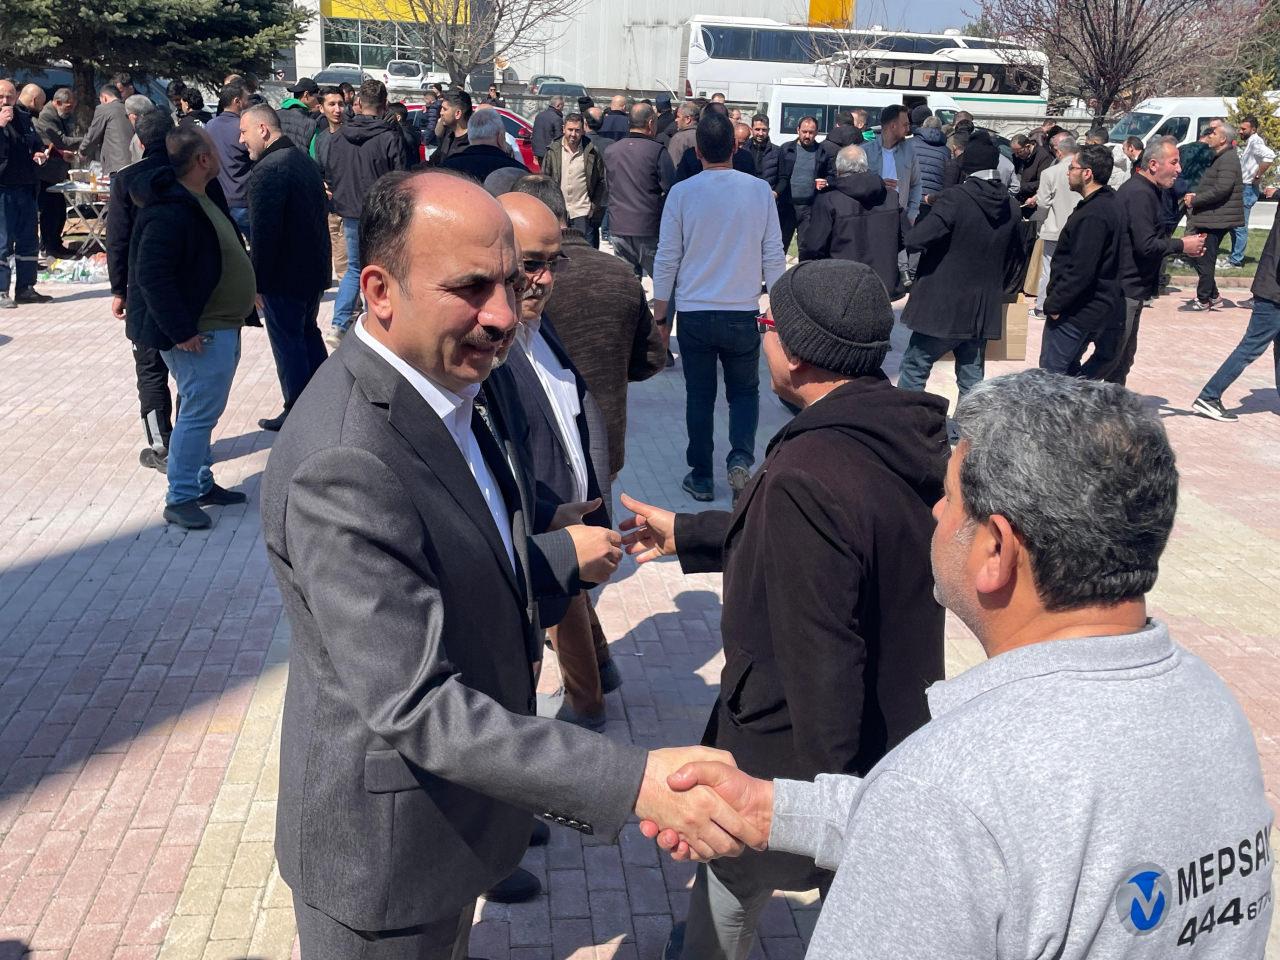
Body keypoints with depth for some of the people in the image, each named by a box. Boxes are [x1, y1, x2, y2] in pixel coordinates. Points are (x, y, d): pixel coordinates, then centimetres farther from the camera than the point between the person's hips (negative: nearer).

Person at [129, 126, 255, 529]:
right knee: (198, 413, -5)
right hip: (199, 334, -10)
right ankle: (179, 499, 4)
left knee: (204, 410, 18)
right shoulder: (169, 212, -21)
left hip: (221, 327, 10)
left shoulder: (200, 201, 12)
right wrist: (180, 331, -24)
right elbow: (150, 275, -25)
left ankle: (202, 484, 30)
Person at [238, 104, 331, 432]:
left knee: (288, 343, 2)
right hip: (314, 269, 9)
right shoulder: (304, 159, 9)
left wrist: (257, 281, -14)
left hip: (285, 276, -9)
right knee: (308, 332, 21)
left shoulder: (267, 170, -20)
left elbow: (263, 235, -22)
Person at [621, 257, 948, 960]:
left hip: (796, 755, -7)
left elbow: (820, 660, -32)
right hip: (900, 738, 8)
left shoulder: (805, 477, -33)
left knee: (729, 886, 22)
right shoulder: (914, 434, -5)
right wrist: (685, 534, 17)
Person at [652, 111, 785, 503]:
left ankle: (701, 477, 17)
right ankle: (740, 458, -5)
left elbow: (667, 258, -2)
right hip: (742, 312, 1)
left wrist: (660, 311, 9)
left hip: (693, 313, -1)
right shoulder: (759, 190, -4)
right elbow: (773, 255, 1)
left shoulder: (682, 193, -7)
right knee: (744, 391, 17)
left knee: (699, 396, 12)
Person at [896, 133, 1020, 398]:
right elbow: (1014, 251, 15)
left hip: (943, 306, -6)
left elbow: (914, 240, -24)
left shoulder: (954, 199, -18)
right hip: (983, 310, 6)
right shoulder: (1011, 207, 3)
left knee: (913, 369, 7)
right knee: (972, 381, 12)